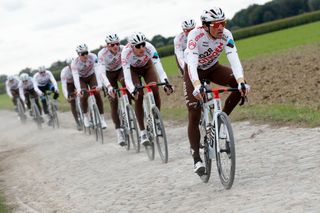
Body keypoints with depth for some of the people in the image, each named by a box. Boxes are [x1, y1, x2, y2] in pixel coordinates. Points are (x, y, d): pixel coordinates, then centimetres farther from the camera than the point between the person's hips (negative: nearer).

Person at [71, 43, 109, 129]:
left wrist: (99, 84, -52)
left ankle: (102, 118, -13)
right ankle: (85, 116, 6)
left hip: (91, 76, 1)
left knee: (97, 94, -18)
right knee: (84, 96, -19)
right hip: (81, 79, 0)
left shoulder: (93, 57, -30)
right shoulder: (75, 63, -31)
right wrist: (78, 90, -55)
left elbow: (97, 70, -38)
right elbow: (75, 77, -40)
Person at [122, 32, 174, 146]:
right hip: (133, 69, -1)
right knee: (139, 96, -17)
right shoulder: (126, 53, -38)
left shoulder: (149, 48, -37)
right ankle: (142, 131, -10)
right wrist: (133, 90, -61)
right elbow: (127, 76, -44)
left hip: (147, 67, 2)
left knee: (155, 92, -17)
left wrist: (166, 83, -60)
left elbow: (159, 67, -44)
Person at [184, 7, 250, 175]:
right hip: (194, 71, -3)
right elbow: (191, 63, -45)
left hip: (213, 68, 3)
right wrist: (197, 86, -61)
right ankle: (196, 158, -2)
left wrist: (241, 82, -52)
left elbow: (234, 59, -35)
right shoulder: (196, 35, -34)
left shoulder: (226, 35, -25)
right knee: (194, 116, -11)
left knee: (240, 85, -24)